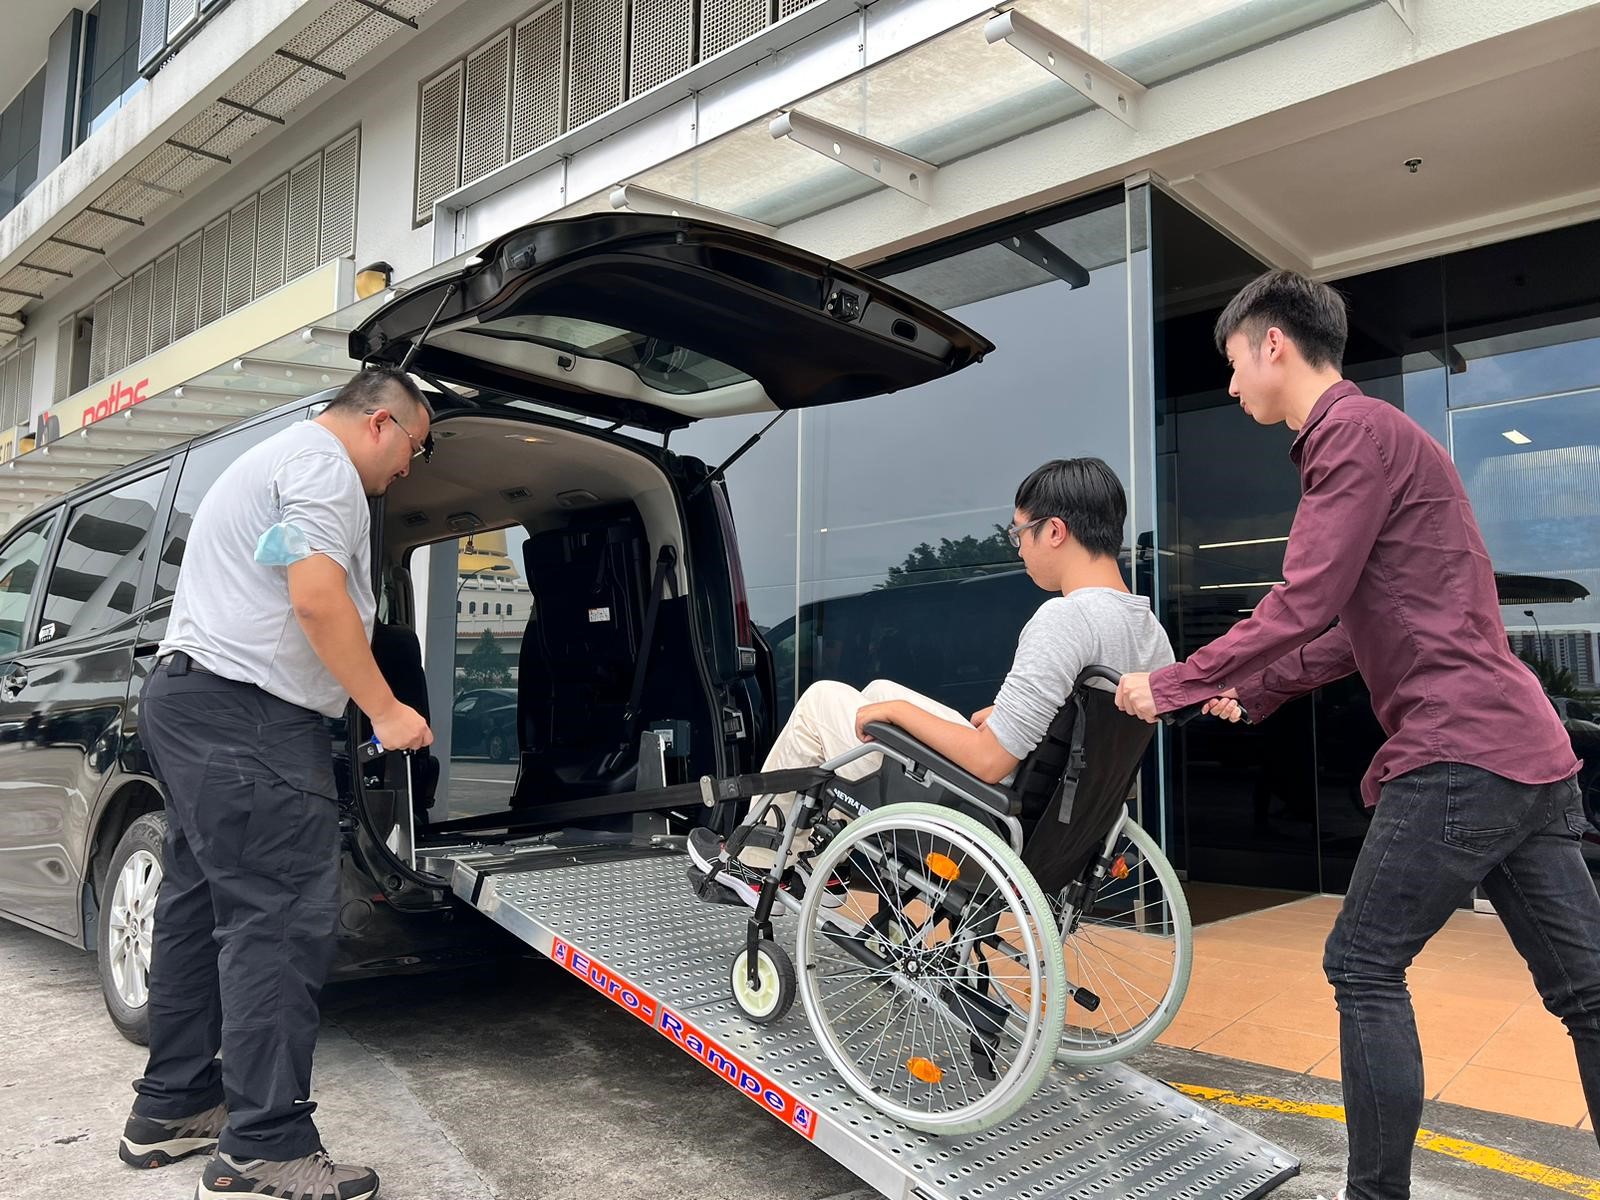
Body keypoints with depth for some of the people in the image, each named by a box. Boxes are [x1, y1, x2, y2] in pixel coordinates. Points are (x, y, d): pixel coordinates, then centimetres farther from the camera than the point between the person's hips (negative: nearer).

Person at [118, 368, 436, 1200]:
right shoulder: (324, 462, -8)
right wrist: (385, 711, -14)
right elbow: (318, 599, -20)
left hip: (185, 696, 11)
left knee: (202, 905, 15)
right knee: (280, 919, -10)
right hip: (246, 711, -11)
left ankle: (171, 1108, 25)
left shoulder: (276, 458, 26)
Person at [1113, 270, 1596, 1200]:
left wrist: (1171, 686, -7)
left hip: (1459, 755, -10)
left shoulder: (1358, 429, -10)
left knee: (1366, 970, 0)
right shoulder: (1370, 435, 21)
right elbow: (1360, 628, 22)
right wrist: (1255, 693, 22)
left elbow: (1304, 605, -16)